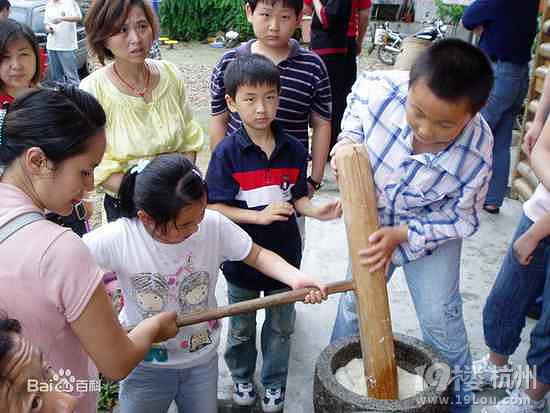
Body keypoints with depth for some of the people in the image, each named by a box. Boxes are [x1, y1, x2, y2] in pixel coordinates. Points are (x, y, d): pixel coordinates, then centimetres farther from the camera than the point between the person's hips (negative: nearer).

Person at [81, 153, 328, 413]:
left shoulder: (214, 225, -21)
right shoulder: (116, 239, -26)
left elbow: (257, 255, -9)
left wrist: (296, 278, -26)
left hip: (203, 359, 2)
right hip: (145, 365, -1)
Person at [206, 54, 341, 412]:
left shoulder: (294, 150, -7)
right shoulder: (227, 152, -17)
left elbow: (297, 197, 1)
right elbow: (214, 208, -16)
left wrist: (316, 210, -19)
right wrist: (260, 216, -26)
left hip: (284, 253, 2)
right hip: (242, 256, -2)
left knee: (281, 325, 19)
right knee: (242, 327, 21)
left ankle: (275, 383, 42)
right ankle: (242, 377, 47)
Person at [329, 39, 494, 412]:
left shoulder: (476, 154, -33)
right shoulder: (380, 89, -32)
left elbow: (462, 218, -18)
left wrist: (402, 235, -29)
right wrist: (348, 138, -21)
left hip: (433, 227, -2)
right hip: (374, 217, 3)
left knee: (440, 317, 4)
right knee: (355, 301, 15)